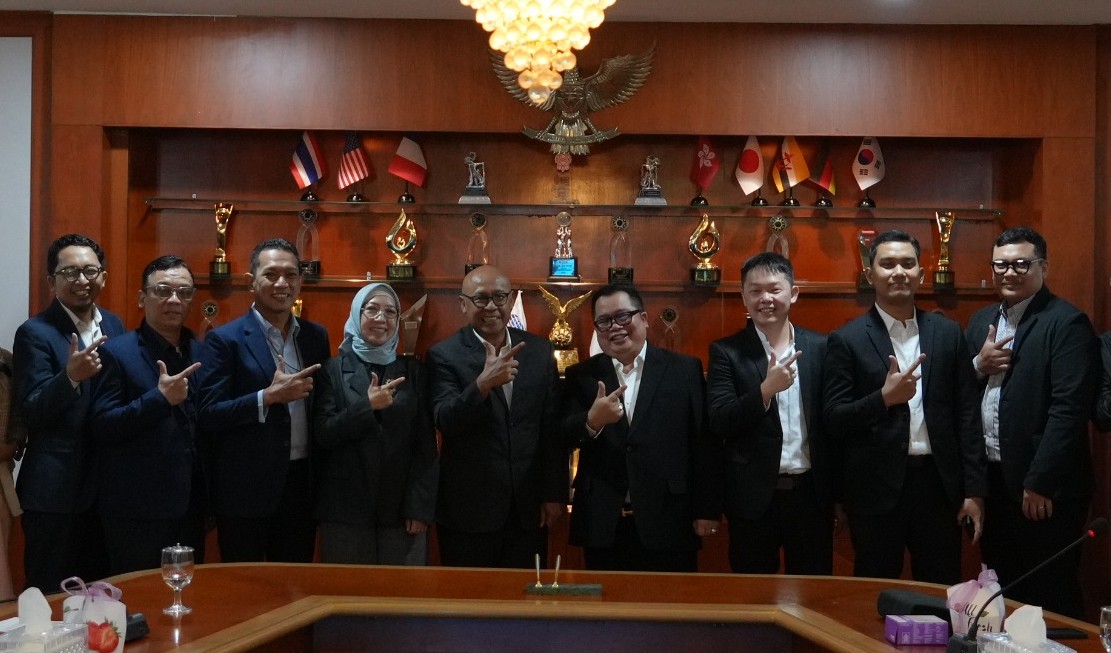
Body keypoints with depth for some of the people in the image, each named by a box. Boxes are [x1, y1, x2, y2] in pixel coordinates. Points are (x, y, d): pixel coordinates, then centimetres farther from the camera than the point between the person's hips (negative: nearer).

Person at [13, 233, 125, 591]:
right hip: (55, 490, -5)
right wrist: (71, 376, -31)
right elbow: (31, 412, -16)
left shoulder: (114, 325, 9)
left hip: (108, 484, 6)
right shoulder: (34, 333, -9)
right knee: (52, 599, 4)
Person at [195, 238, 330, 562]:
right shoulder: (225, 339, -6)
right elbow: (207, 415, -12)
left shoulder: (316, 337, 8)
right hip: (246, 488, -4)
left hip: (302, 484, 5)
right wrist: (269, 396, -21)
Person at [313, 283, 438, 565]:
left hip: (402, 509, 1)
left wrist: (420, 506, -5)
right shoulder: (334, 369, 4)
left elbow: (426, 445, 3)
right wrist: (367, 406, -15)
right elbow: (323, 435, -4)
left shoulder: (413, 371, 7)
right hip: (346, 509, -1)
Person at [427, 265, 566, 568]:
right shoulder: (444, 355, -5)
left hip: (529, 509, 3)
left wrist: (555, 494, 6)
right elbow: (445, 422, -16)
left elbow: (552, 427, 8)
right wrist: (483, 383, -32)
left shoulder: (539, 350, 6)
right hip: (469, 509, -3)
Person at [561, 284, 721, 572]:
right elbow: (564, 438, -3)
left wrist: (707, 510, -3)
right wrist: (592, 421, -23)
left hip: (668, 522, -1)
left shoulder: (685, 370, 3)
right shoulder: (581, 376, 8)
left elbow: (705, 443, 1)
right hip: (603, 524, 2)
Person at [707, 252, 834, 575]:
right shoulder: (726, 352, -2)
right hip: (754, 496, -2)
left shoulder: (820, 348, 5)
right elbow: (720, 424, -10)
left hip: (811, 492, 2)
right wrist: (766, 389, -22)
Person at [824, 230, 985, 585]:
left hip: (938, 483, 3)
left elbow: (966, 415, 7)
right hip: (877, 489, -2)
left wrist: (974, 490, 4)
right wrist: (884, 398, -19)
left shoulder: (948, 333, 7)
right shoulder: (847, 340, -2)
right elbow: (834, 419, -4)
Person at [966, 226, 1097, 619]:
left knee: (1051, 600, 3)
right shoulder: (982, 321, 13)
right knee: (1001, 592, 16)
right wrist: (979, 365, -8)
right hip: (991, 480, 7)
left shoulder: (1067, 323, -11)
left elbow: (1068, 410, -18)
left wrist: (1040, 483, -20)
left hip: (1042, 487, -7)